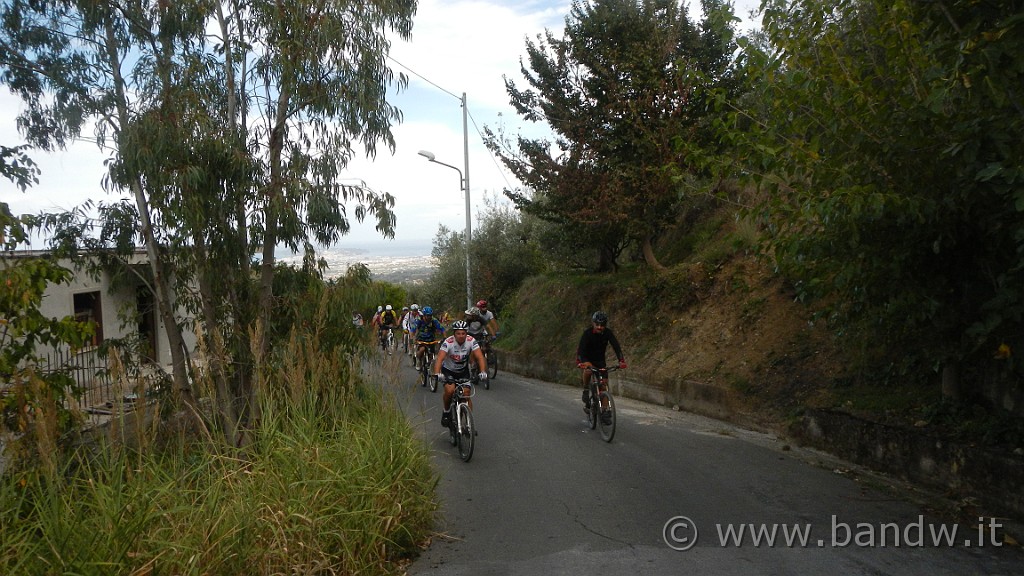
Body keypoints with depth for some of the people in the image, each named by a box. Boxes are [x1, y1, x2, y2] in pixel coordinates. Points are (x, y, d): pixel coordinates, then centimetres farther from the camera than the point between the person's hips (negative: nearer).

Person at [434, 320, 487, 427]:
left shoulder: (471, 341, -22)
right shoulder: (448, 342, -27)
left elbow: (480, 357, -29)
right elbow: (440, 358, -37)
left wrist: (483, 372, -46)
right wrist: (437, 373, -55)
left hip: (463, 370, 2)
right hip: (448, 370, -2)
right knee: (450, 391, -25)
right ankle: (446, 412, 2)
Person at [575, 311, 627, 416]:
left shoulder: (608, 332, -18)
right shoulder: (587, 333, -24)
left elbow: (616, 346, -25)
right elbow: (581, 349, -33)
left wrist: (621, 360, -41)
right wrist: (583, 362, -51)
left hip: (600, 360, 3)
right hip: (587, 359, -3)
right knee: (588, 370, -36)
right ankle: (586, 390, -10)